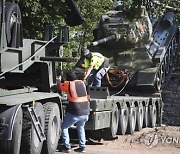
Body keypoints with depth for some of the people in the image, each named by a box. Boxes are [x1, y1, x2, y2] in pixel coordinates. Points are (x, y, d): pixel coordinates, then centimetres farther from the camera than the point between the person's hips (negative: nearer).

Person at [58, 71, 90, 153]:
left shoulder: (69, 84, -5)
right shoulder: (82, 83, 11)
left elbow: (60, 87, 12)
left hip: (75, 112, -6)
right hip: (85, 111, 6)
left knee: (64, 127, 10)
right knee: (81, 128, 26)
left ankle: (67, 146, 5)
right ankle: (82, 146, 21)